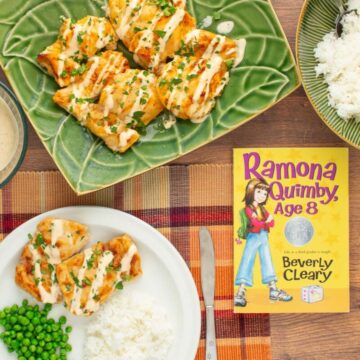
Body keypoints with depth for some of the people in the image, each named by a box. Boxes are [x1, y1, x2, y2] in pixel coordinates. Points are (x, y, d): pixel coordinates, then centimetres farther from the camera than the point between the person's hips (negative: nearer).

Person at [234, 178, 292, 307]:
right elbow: (255, 223, -18)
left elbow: (272, 223, 4)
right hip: (253, 237, -7)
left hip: (264, 237, 7)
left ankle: (273, 290, 14)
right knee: (247, 263, -9)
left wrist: (260, 223, -13)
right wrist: (266, 221, -5)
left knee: (267, 262, 9)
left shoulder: (262, 209, 13)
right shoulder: (248, 208, -7)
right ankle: (241, 293, -12)